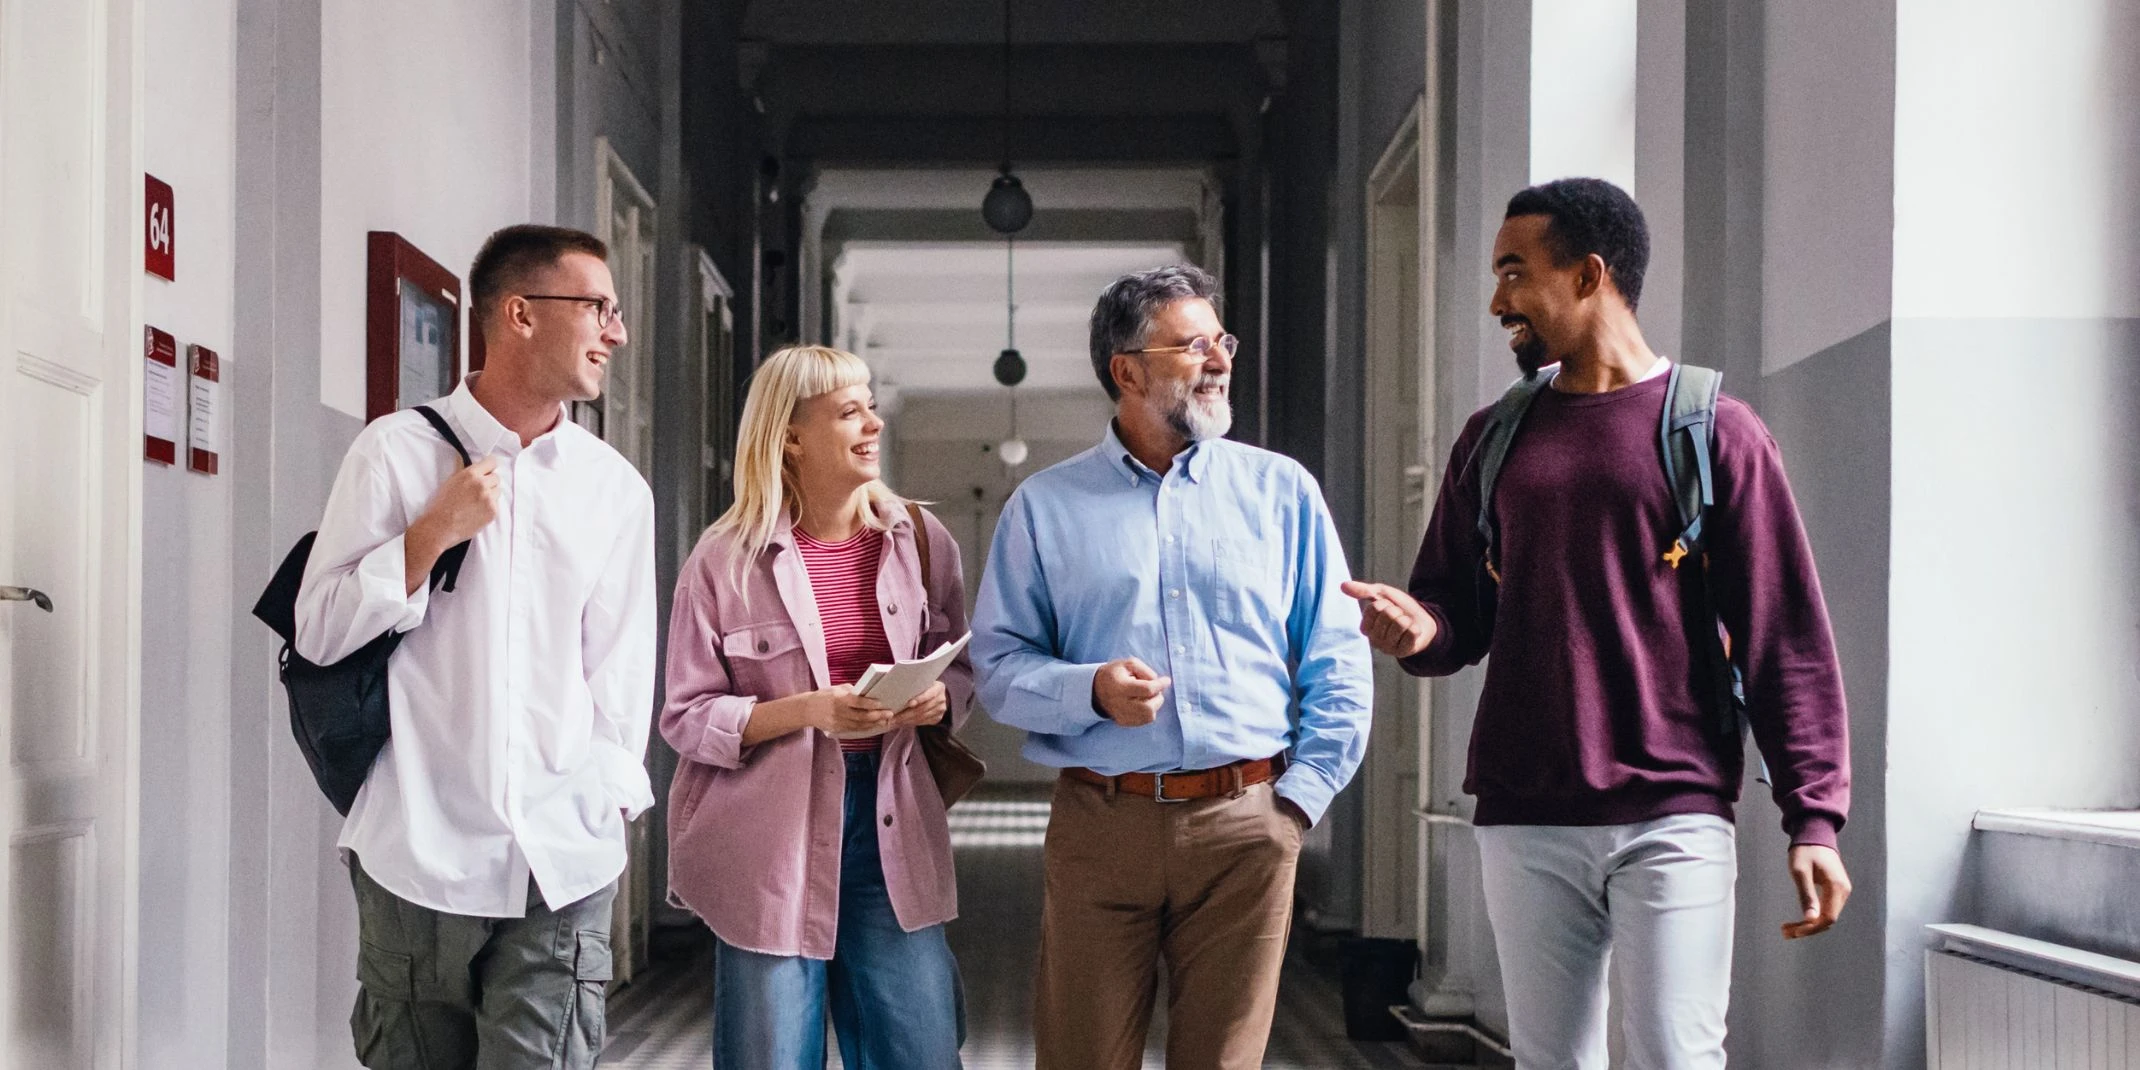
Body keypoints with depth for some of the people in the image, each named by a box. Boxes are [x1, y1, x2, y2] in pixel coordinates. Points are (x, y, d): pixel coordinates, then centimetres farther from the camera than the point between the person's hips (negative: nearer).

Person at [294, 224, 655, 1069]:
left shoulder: (617, 488, 8)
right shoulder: (397, 452, 0)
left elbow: (620, 668, 9)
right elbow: (320, 632, 0)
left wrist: (607, 805, 0)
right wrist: (433, 534, -10)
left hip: (565, 864, 2)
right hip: (419, 851, -1)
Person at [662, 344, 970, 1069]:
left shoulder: (920, 540, 5)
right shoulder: (725, 559, -5)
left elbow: (963, 668, 15)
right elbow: (688, 717, -5)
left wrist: (938, 698, -9)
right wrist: (807, 710, -19)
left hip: (891, 823, 3)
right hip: (770, 839, -3)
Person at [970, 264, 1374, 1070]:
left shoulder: (1282, 491, 9)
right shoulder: (1046, 506, 7)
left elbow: (1338, 665, 8)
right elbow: (999, 665, 3)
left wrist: (1301, 795, 0)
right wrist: (1091, 690, -15)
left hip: (1246, 825, 1)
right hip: (1099, 823, 0)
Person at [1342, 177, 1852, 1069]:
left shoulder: (1713, 430, 0)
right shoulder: (1494, 438, 13)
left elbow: (1785, 638, -2)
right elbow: (1457, 607, 16)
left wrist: (1813, 819, -7)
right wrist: (1421, 630, -9)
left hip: (1672, 820, -4)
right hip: (1524, 824, 4)